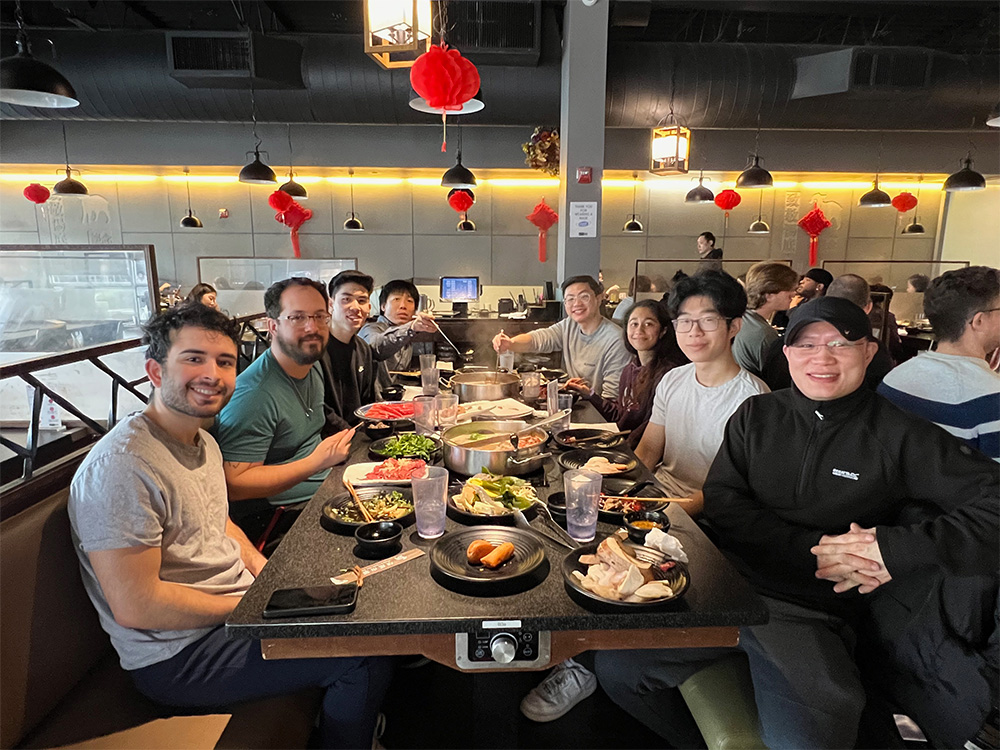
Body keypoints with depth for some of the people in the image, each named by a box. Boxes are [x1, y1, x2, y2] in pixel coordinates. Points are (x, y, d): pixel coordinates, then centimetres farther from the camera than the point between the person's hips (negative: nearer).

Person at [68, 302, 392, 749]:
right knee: (366, 658, -15)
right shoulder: (121, 467, -26)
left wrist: (260, 565, 1)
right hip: (178, 654, -9)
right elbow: (135, 606, -26)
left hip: (236, 607, 9)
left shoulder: (203, 442, 5)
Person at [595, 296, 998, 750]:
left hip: (813, 615, -2)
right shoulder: (756, 416, 6)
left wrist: (894, 549, -19)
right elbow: (721, 503, -1)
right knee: (615, 668, -5)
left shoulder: (900, 436, -2)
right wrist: (813, 549, -14)